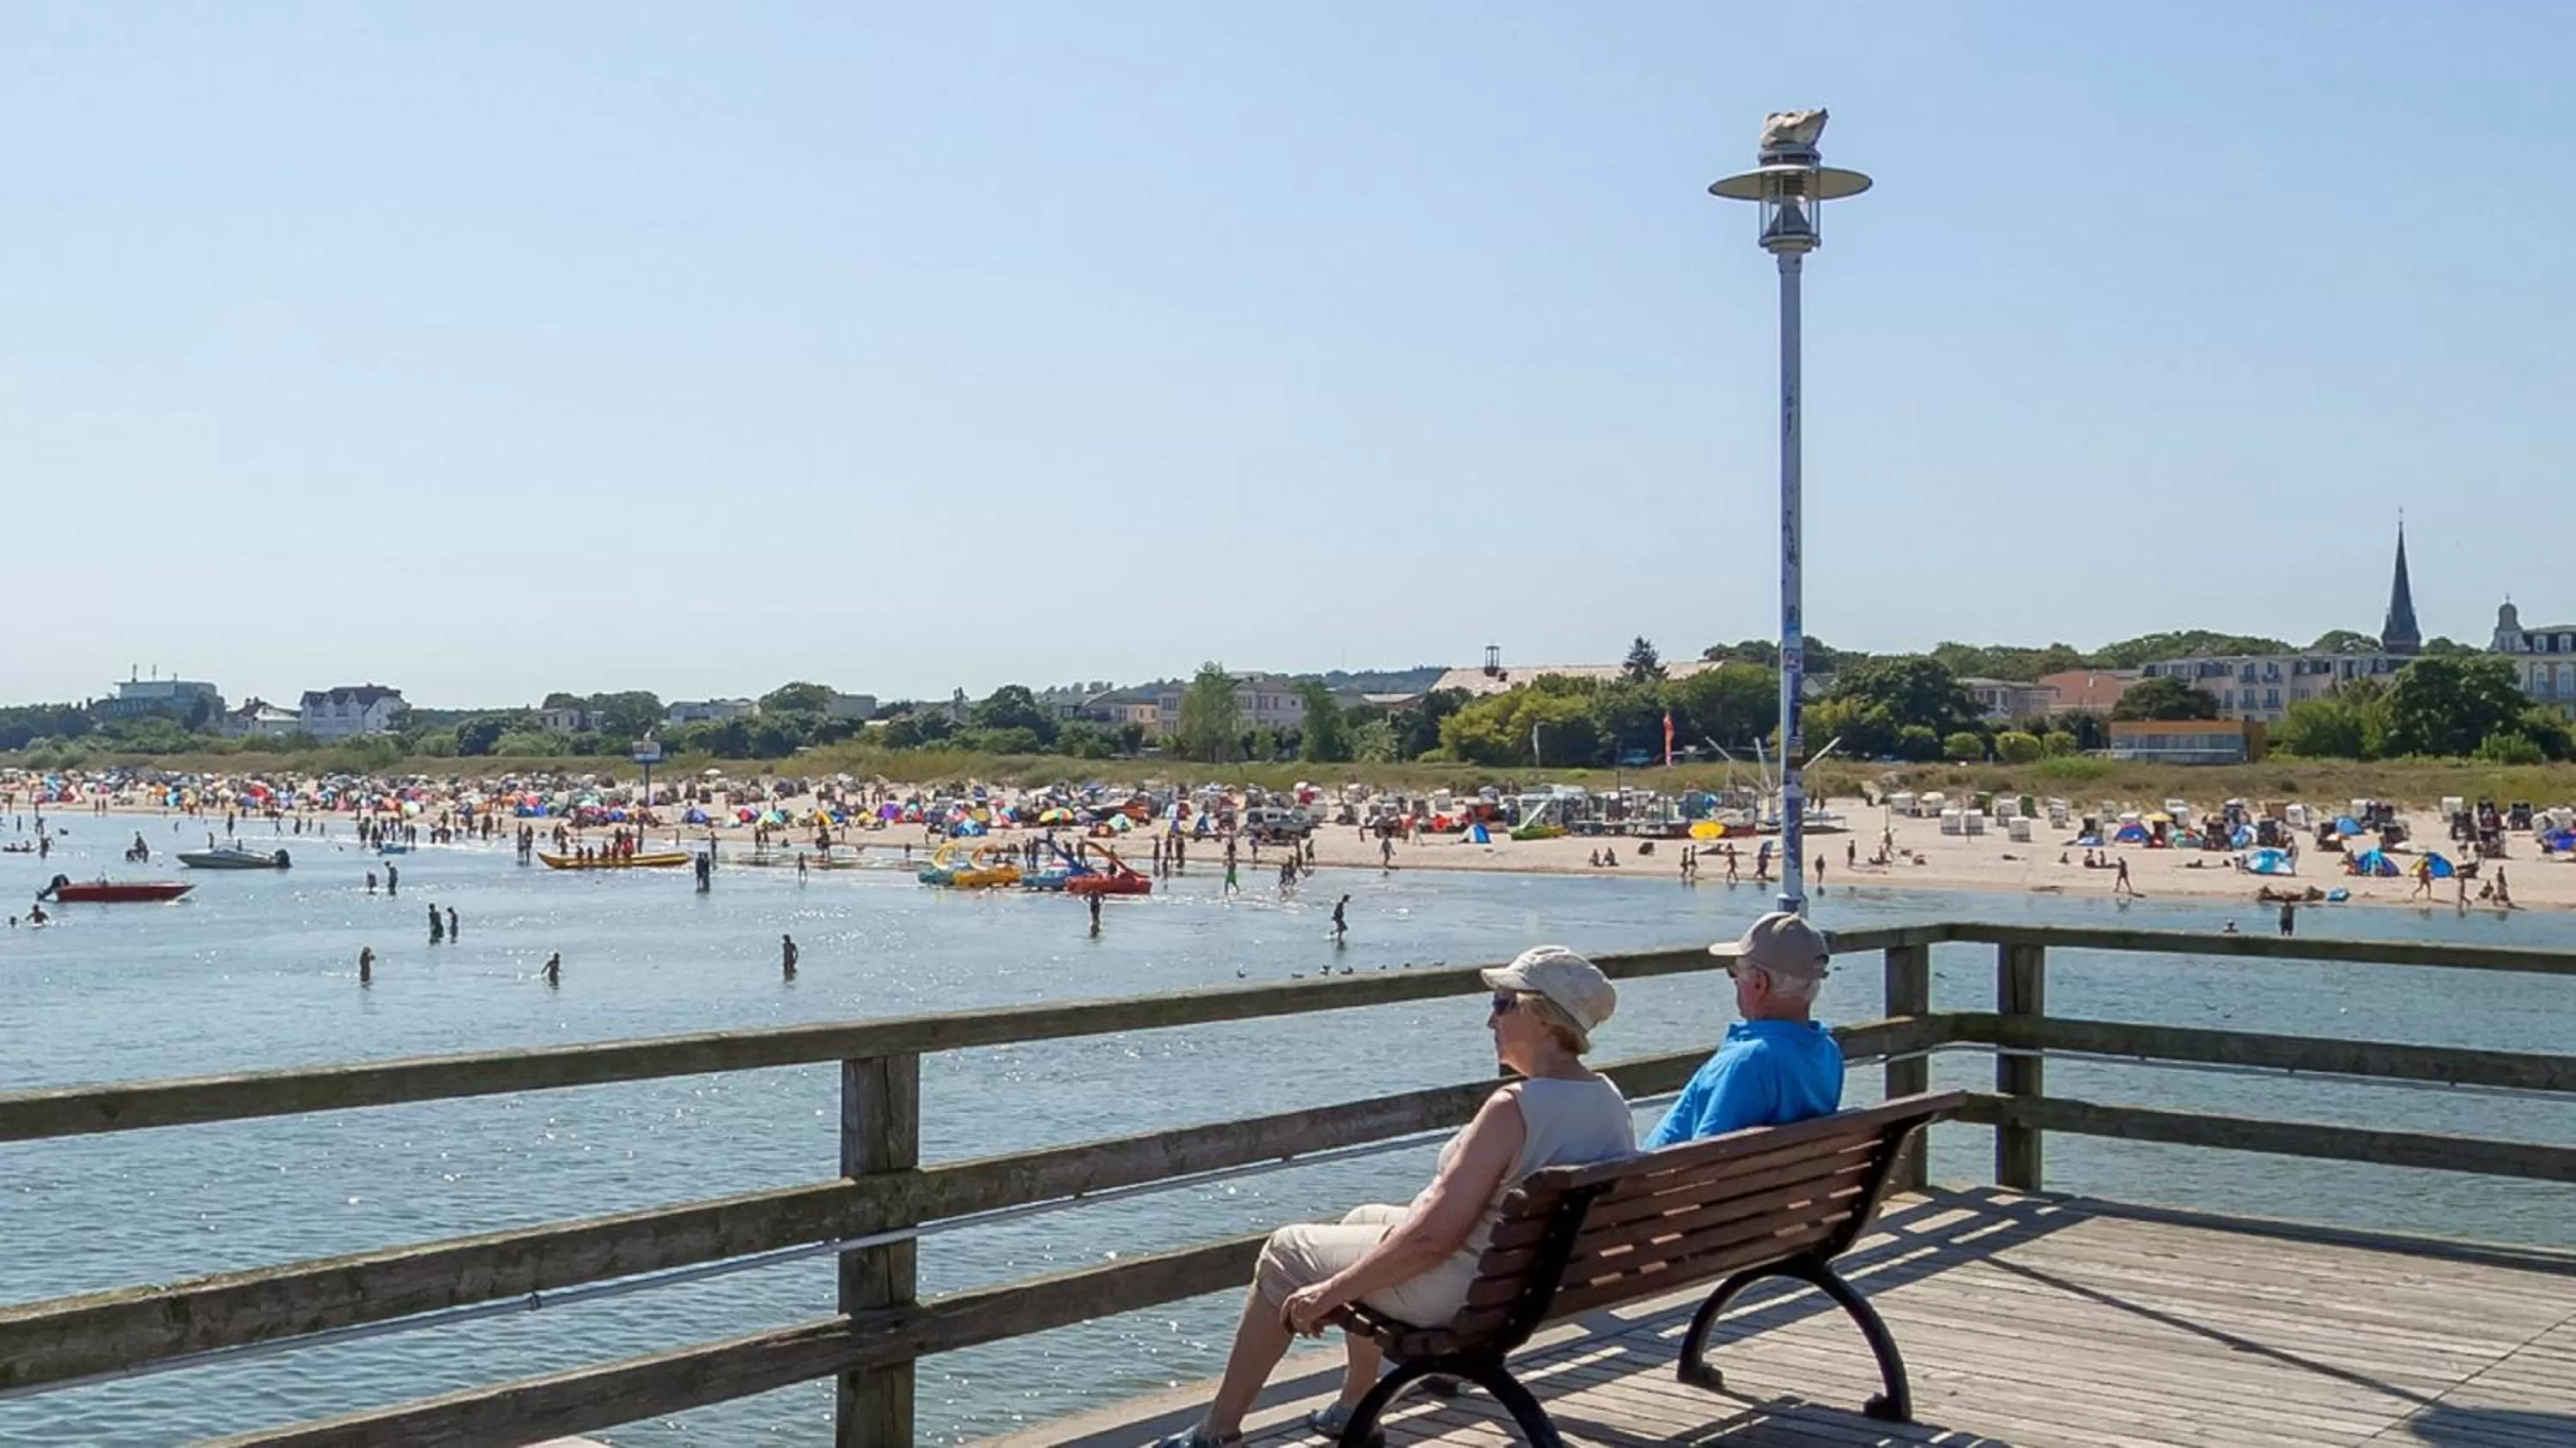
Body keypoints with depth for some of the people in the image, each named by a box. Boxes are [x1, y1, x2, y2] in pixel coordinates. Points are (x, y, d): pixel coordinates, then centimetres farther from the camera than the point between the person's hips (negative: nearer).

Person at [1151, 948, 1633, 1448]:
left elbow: (1430, 1238, -27)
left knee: (1285, 1253, 9)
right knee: (1363, 1220, 29)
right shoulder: (1610, 1099, -2)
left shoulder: (1513, 1107, -28)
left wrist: (1330, 1293, -17)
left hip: (1467, 1295, -9)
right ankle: (1355, 1407, 36)